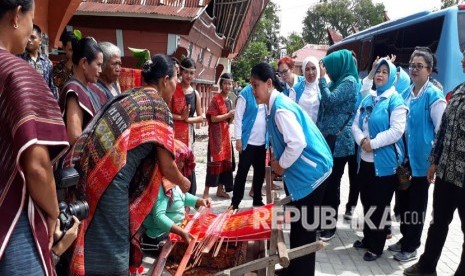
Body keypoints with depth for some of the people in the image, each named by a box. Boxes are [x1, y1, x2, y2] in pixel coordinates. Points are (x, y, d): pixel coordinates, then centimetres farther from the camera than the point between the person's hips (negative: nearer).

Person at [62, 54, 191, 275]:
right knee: (111, 243, 5)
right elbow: (166, 166, -1)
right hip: (110, 177, -8)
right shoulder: (159, 105, -3)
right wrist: (182, 182, 19)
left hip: (92, 169, 8)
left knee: (98, 239, 21)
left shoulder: (130, 95, 20)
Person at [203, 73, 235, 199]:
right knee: (214, 162, -9)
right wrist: (228, 114, -13)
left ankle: (220, 189, 21)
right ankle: (206, 192, -3)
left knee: (225, 162, 10)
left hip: (226, 134, 8)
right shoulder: (216, 99, -9)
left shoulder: (229, 101, 14)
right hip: (216, 135, -8)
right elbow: (213, 118, -16)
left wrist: (233, 116, -2)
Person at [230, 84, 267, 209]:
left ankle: (257, 200, 27)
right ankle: (235, 203, 10)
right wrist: (238, 139, -13)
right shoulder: (246, 93, -7)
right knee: (242, 172, 0)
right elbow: (238, 116, -9)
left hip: (262, 142, 5)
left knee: (260, 172, 13)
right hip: (248, 141, -5)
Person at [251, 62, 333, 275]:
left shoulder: (281, 108, -22)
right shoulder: (276, 105, 8)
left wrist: (281, 165, -15)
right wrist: (278, 161, 9)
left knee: (305, 227, 2)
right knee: (297, 224, 20)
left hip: (310, 171, -10)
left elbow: (297, 142, -29)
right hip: (302, 171, 10)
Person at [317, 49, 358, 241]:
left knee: (332, 183, -2)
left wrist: (322, 78, -11)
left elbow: (330, 100, -19)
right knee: (324, 181, 11)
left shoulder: (349, 81, -9)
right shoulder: (338, 81, 17)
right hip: (328, 139, 8)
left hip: (338, 141, -8)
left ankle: (330, 226, 9)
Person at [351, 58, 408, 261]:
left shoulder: (395, 100, -9)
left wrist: (373, 143, -19)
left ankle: (376, 247, 18)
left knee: (380, 204, 5)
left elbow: (396, 131, -19)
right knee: (366, 201, 16)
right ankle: (367, 238, 33)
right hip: (365, 159, 6)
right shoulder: (368, 99, 12)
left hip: (384, 161, -6)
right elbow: (355, 124, 7)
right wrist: (362, 140, -12)